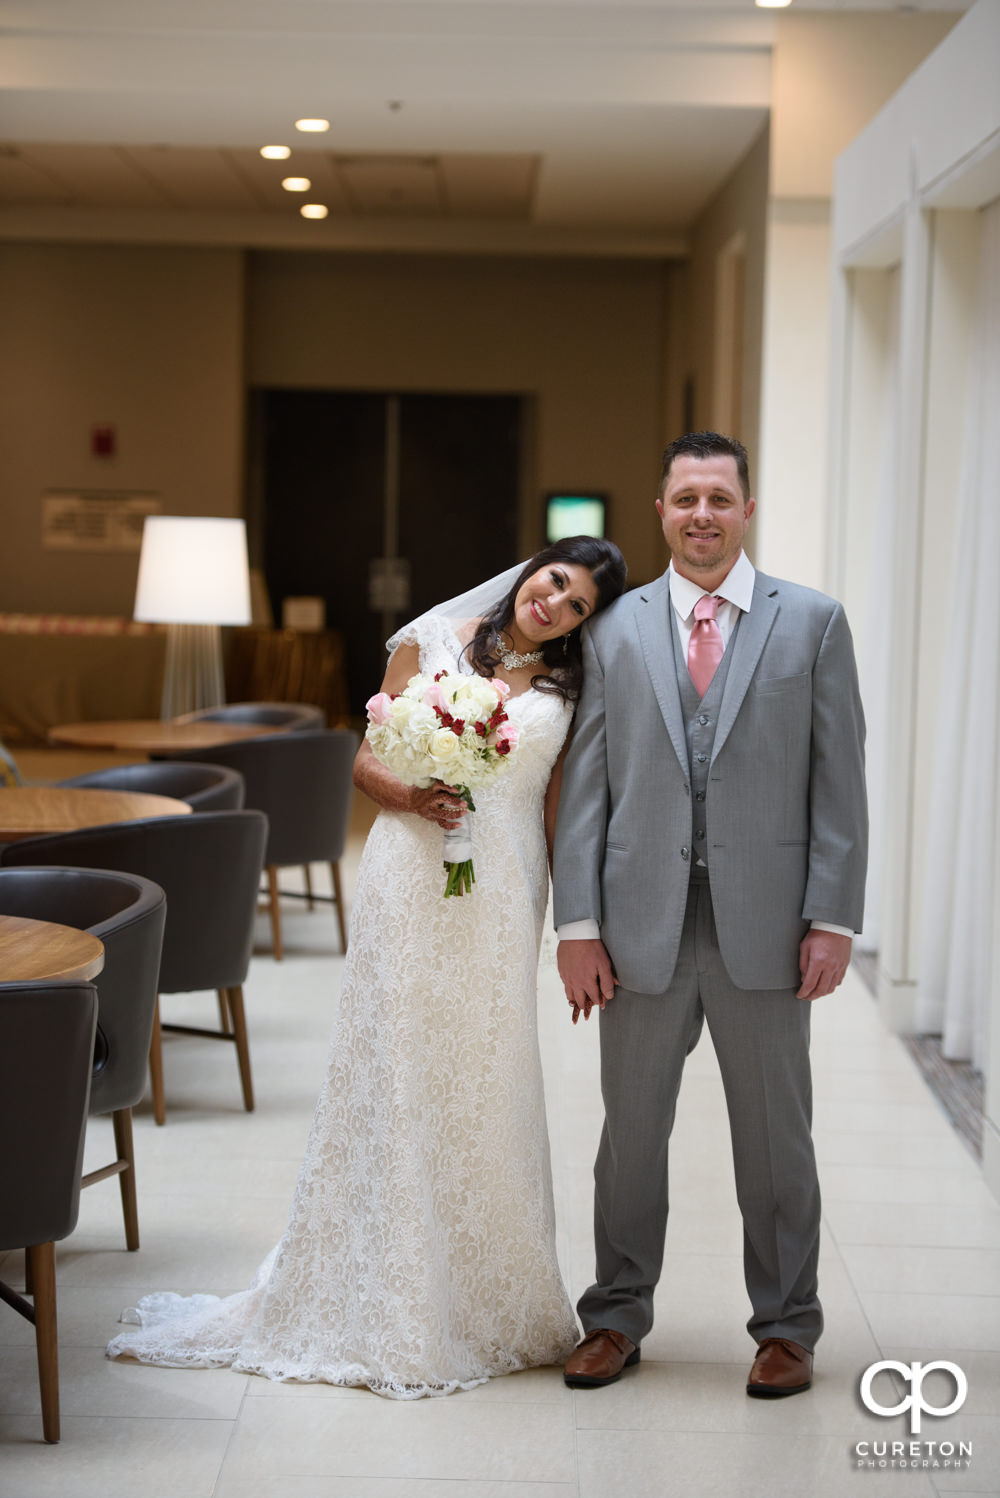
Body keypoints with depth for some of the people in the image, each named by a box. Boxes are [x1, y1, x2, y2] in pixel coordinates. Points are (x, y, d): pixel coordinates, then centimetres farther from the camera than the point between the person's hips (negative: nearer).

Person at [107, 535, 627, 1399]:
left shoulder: (570, 687, 10)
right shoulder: (430, 641, 5)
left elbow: (558, 807, 10)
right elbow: (367, 761, 6)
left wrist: (568, 924, 3)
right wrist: (412, 796, -14)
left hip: (502, 900, 2)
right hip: (411, 882, -1)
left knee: (484, 1085, 4)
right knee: (395, 1074, -1)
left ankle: (485, 1302, 19)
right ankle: (381, 1303, 9)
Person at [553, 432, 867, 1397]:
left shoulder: (812, 623, 3)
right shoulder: (614, 631, 6)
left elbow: (838, 781, 0)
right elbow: (585, 785, 3)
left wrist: (832, 919, -7)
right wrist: (577, 924, -3)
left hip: (765, 924, -1)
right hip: (642, 925, 2)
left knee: (774, 1135, 9)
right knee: (631, 1128, 12)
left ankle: (785, 1327, 25)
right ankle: (617, 1317, 28)